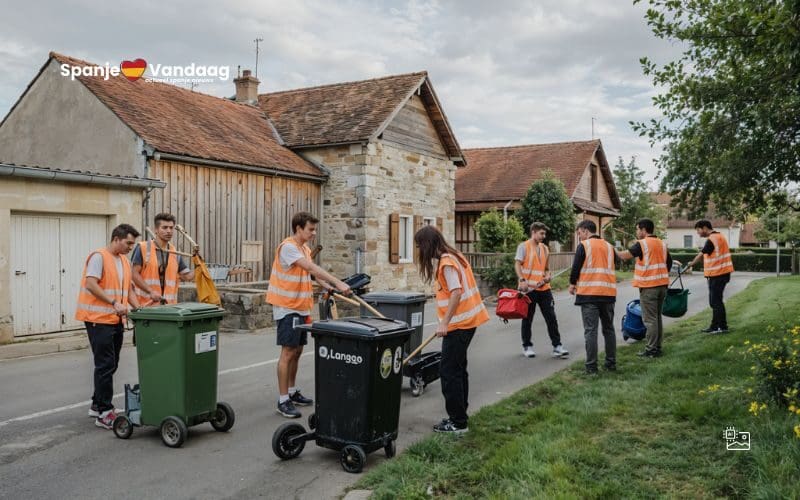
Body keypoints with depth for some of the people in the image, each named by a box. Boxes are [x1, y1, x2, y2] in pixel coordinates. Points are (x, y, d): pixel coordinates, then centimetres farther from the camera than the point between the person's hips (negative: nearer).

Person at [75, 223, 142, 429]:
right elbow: (91, 285, -19)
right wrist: (115, 303, -26)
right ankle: (104, 413, -4)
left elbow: (129, 289, 19)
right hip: (98, 319, -9)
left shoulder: (125, 262, 17)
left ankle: (97, 405, 28)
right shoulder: (99, 257, -9)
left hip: (116, 320, 9)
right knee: (105, 365, -9)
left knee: (111, 365, 14)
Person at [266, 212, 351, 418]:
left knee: (297, 351, 15)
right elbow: (313, 269, -27)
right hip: (287, 308, -9)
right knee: (288, 352, -7)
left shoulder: (305, 248, 12)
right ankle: (283, 400, -1)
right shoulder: (288, 247, -18)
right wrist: (337, 283, -31)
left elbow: (314, 273, 16)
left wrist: (331, 288, 4)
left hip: (301, 308, 9)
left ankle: (292, 392, 27)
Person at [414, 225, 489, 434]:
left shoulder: (446, 262, -16)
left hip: (458, 323, -10)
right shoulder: (454, 256, 11)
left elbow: (456, 292, -25)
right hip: (467, 320, 10)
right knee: (458, 369, 17)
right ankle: (460, 415, 26)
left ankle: (458, 422, 3)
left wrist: (444, 323, -25)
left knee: (449, 372, -4)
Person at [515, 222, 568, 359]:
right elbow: (517, 265, -10)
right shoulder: (524, 246, -3)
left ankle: (557, 346, 7)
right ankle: (527, 346, 18)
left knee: (551, 317, 2)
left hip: (544, 288, 5)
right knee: (528, 318, 6)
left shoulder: (545, 248, 15)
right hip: (529, 288, -5)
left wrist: (548, 276, 2)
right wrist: (522, 280, -23)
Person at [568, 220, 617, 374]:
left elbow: (576, 268, -6)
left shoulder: (583, 246, -4)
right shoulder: (609, 246, 12)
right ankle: (611, 363, 18)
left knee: (590, 330, -3)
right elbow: (610, 268, 17)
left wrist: (572, 284, 11)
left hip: (589, 293, -5)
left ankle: (591, 367, -3)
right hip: (608, 293, 5)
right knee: (609, 329, 14)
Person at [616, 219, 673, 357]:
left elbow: (625, 256, -18)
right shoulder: (662, 244, 12)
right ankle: (657, 347, 19)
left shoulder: (642, 244, -11)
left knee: (650, 319, -3)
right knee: (657, 317, 15)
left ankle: (651, 350, -1)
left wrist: (615, 251, -1)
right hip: (662, 284, 7)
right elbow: (669, 262, 16)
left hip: (648, 286, -7)